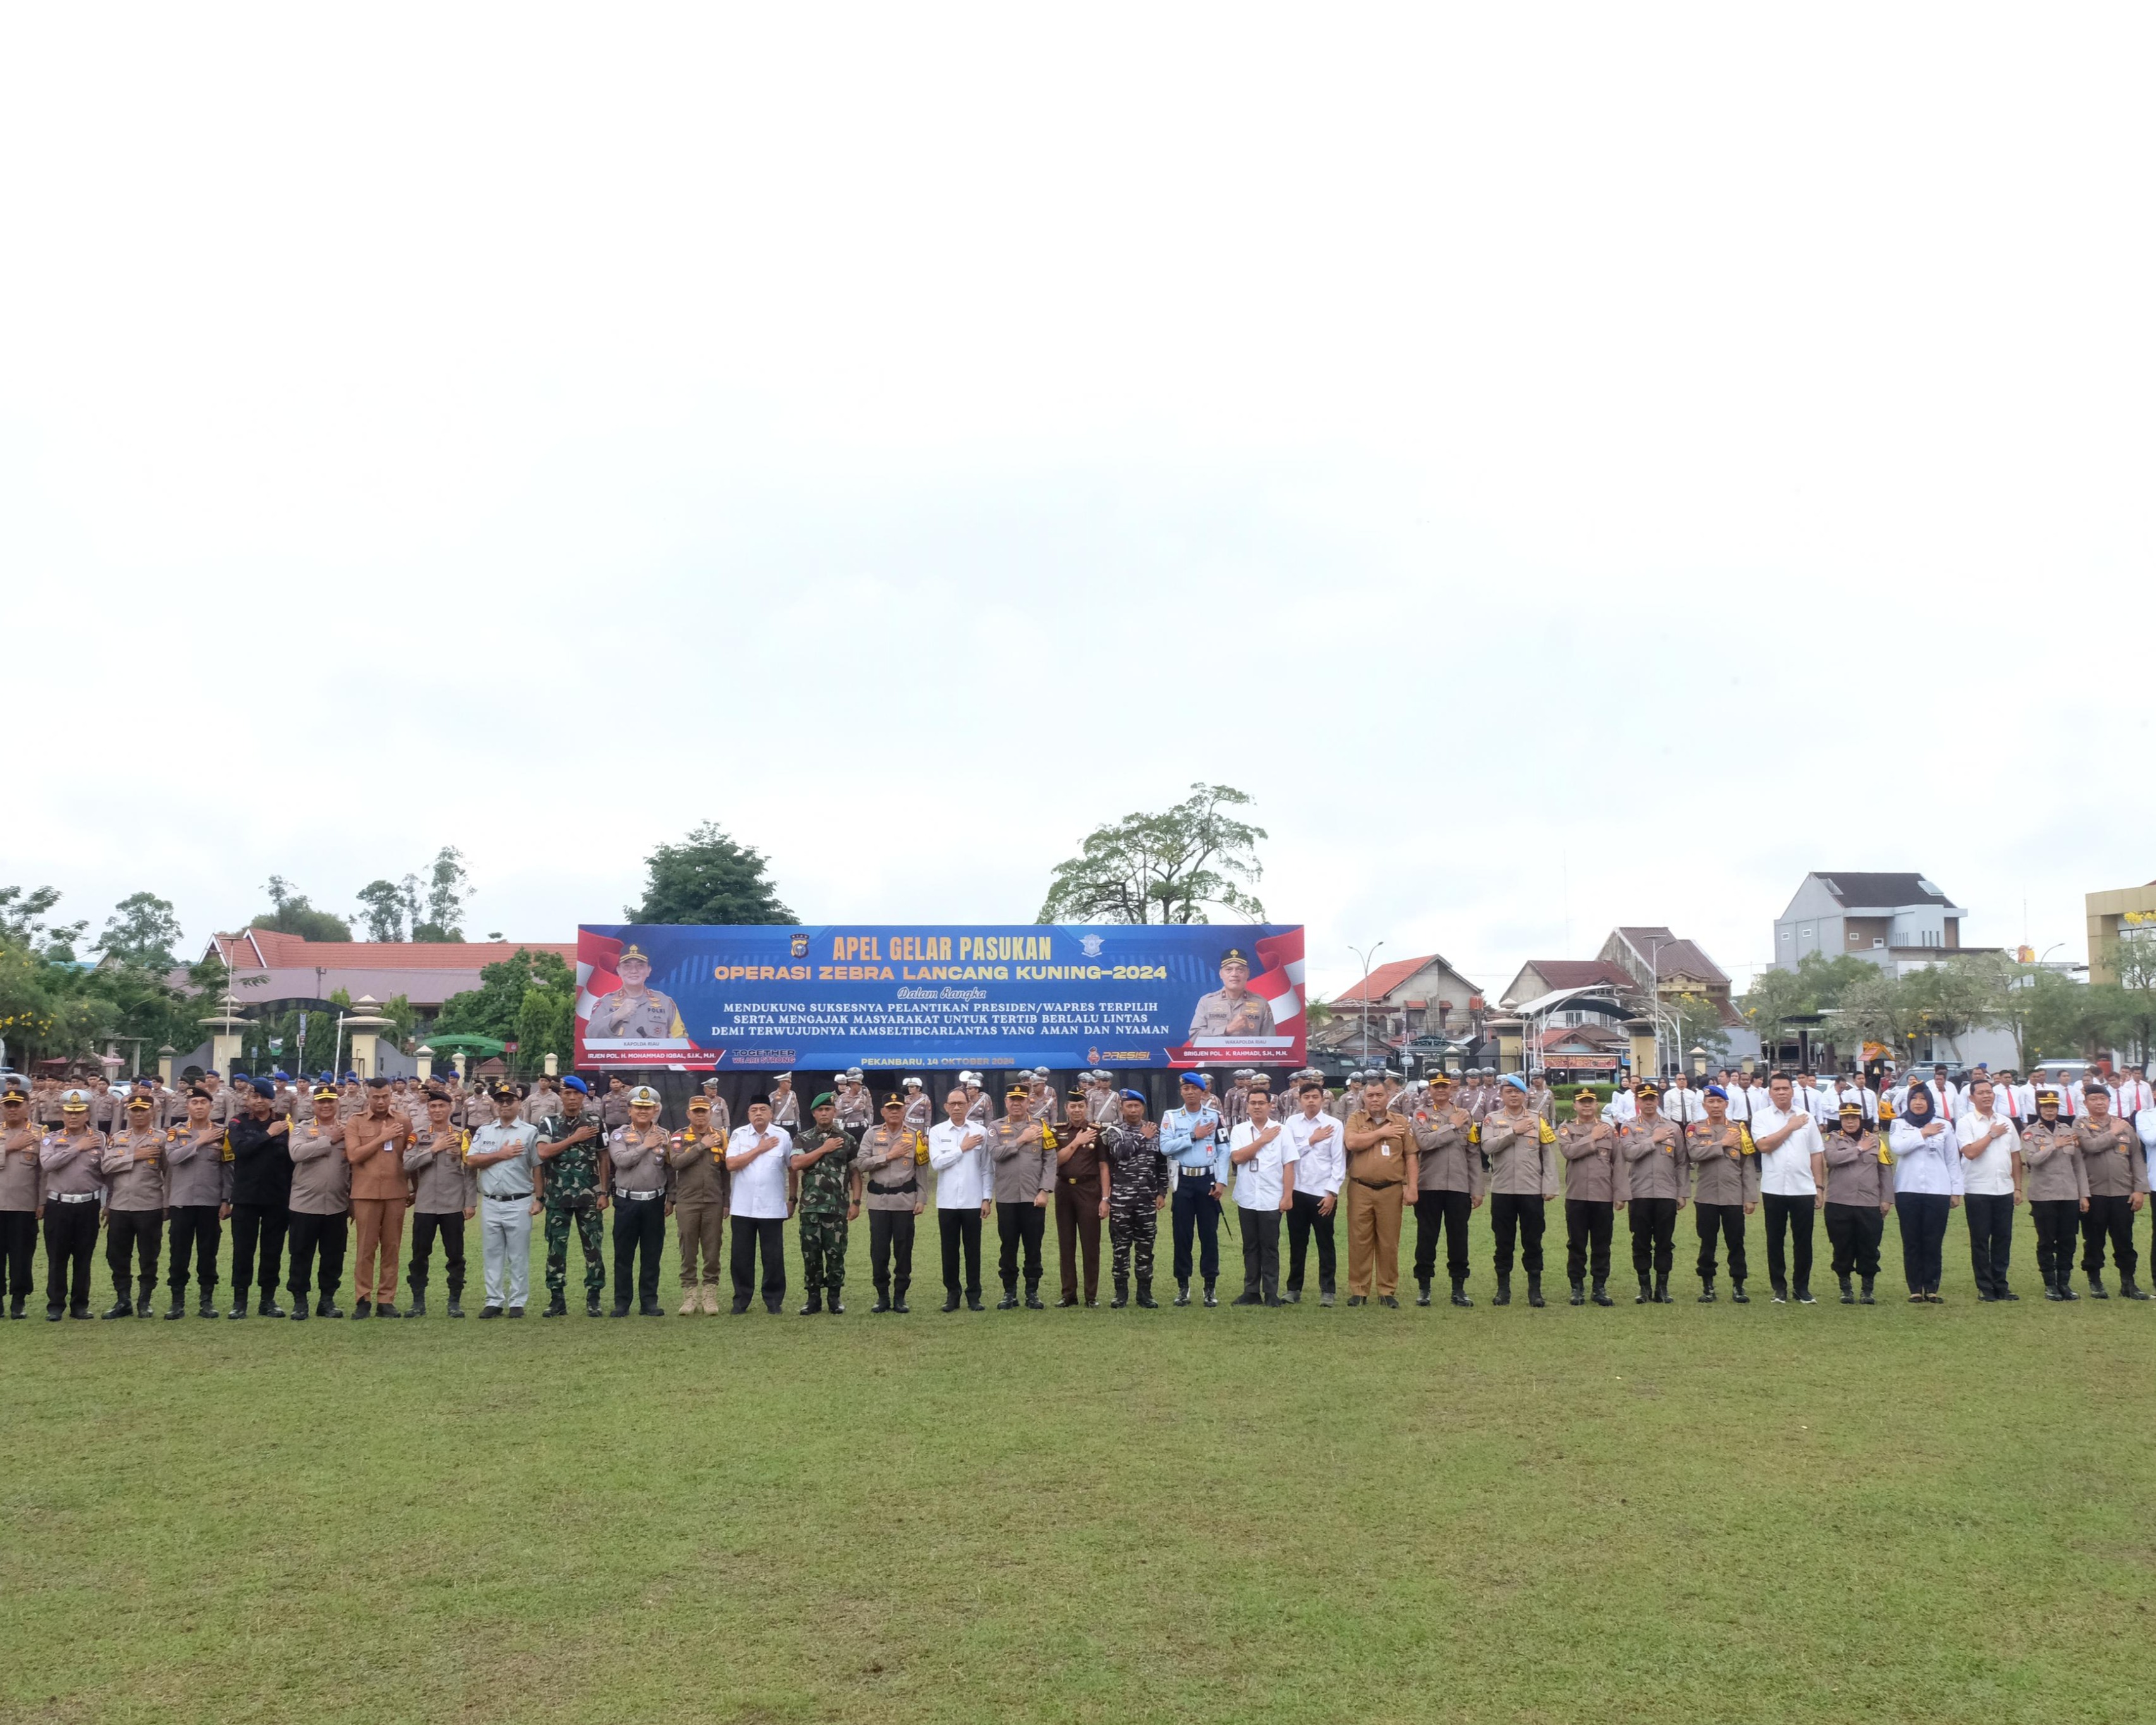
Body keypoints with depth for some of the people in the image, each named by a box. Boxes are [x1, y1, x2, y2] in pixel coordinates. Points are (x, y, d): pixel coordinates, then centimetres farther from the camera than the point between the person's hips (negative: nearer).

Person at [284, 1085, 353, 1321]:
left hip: (337, 1205, 2)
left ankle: (327, 1300, 19)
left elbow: (355, 1166, 8)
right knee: (301, 1255, 4)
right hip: (304, 1203, -2)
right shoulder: (301, 1128, 1)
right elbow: (296, 1153, -20)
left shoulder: (348, 1130, 6)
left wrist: (354, 1201, 6)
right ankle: (300, 1301, 13)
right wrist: (329, 1140, -19)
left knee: (333, 1256, 8)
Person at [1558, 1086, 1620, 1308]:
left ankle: (1600, 1288, 15)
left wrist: (1618, 1193, 3)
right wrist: (1593, 1138, -10)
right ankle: (1577, 1288, 13)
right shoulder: (1566, 1129, 4)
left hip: (1604, 1196, 1)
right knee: (1577, 1245, 4)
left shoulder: (1609, 1129, 8)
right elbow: (1568, 1151, -16)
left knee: (1602, 1245, 7)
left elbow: (1617, 1162, 8)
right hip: (1576, 1196, -1)